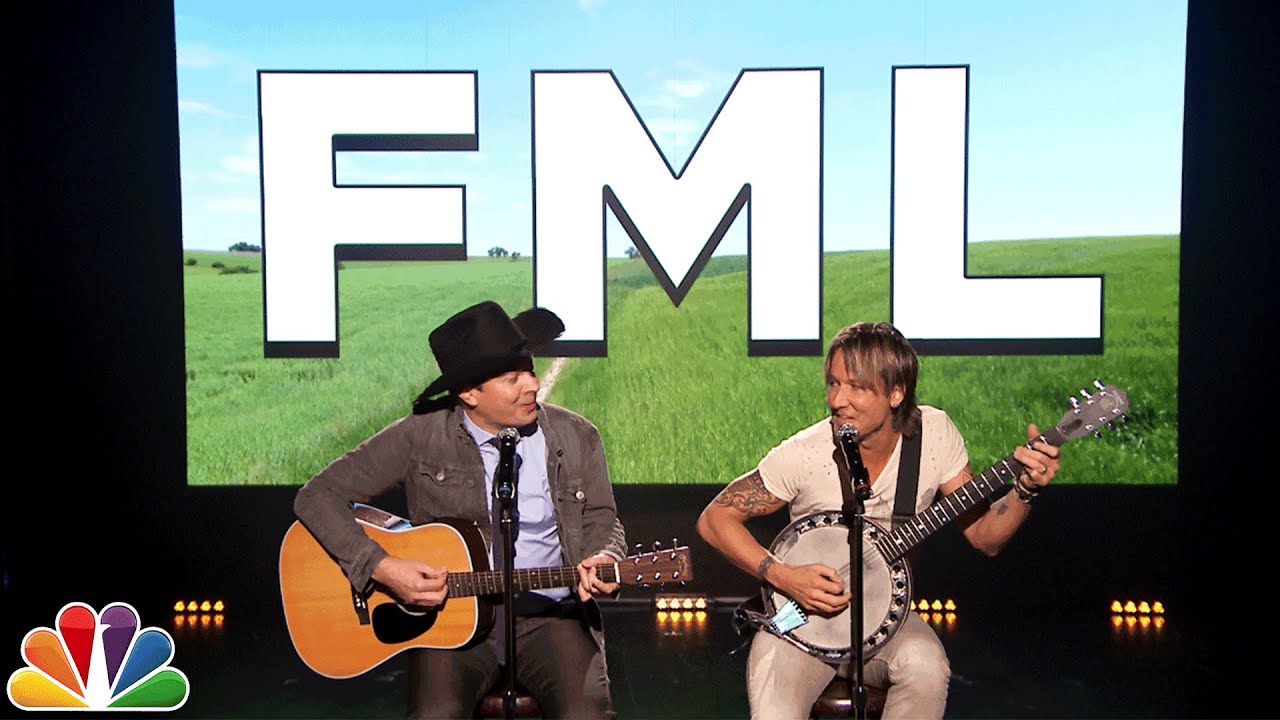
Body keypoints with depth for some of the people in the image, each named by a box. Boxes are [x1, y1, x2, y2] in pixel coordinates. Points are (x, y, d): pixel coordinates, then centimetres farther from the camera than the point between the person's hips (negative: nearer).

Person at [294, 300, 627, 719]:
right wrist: (381, 568, -17)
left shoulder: (575, 437, 2)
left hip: (550, 614, 2)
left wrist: (603, 563, -13)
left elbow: (600, 520, 11)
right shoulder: (420, 436, -6)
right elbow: (317, 497, -5)